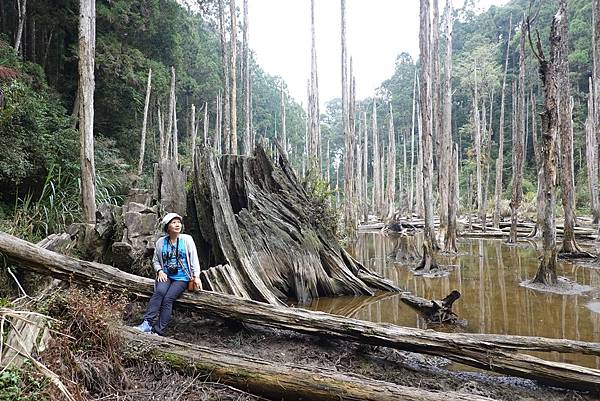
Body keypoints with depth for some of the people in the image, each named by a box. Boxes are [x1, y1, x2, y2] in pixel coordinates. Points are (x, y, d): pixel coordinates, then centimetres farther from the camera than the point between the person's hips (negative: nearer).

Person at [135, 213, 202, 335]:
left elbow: (194, 259, 1)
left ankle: (158, 331, -22)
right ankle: (147, 323, -31)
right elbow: (155, 260, 16)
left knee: (168, 298, -23)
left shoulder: (187, 239, 2)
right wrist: (159, 271, -4)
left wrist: (196, 276, -9)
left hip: (182, 278, -2)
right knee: (159, 291, -29)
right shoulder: (160, 242, 8)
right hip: (166, 275, 2)